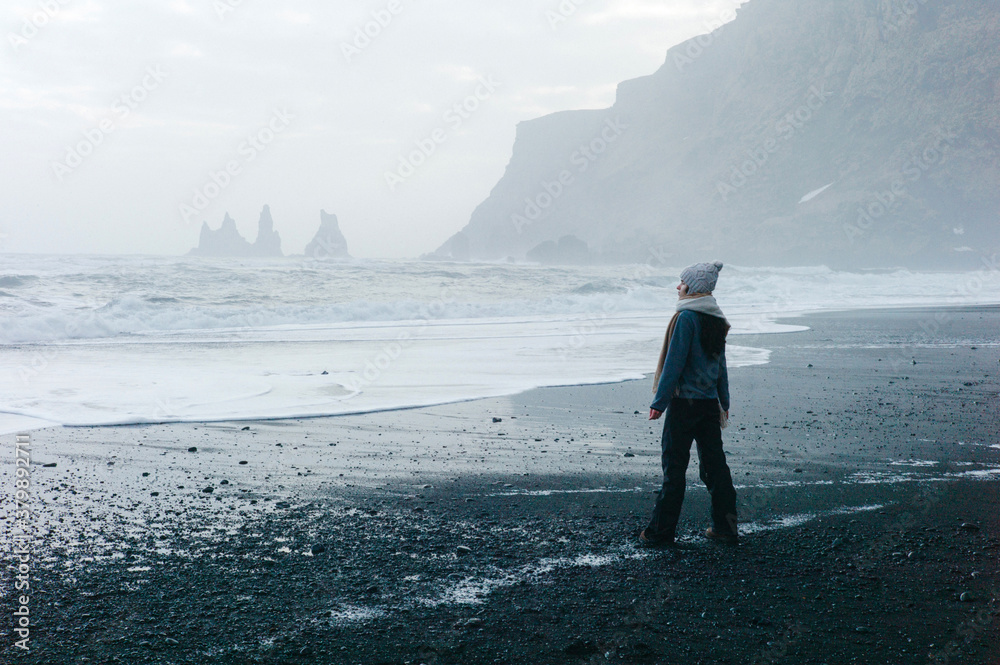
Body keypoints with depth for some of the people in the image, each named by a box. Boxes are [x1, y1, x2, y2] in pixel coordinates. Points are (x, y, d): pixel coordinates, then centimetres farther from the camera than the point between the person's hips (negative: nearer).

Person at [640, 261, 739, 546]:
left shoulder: (686, 317, -13)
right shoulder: (716, 319, 11)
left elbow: (674, 362, -15)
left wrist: (659, 401, -12)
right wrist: (724, 402, 22)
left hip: (684, 402, -7)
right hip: (710, 402, 7)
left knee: (674, 466, -1)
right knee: (714, 463, 11)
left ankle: (661, 531, 5)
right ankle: (725, 527, 15)